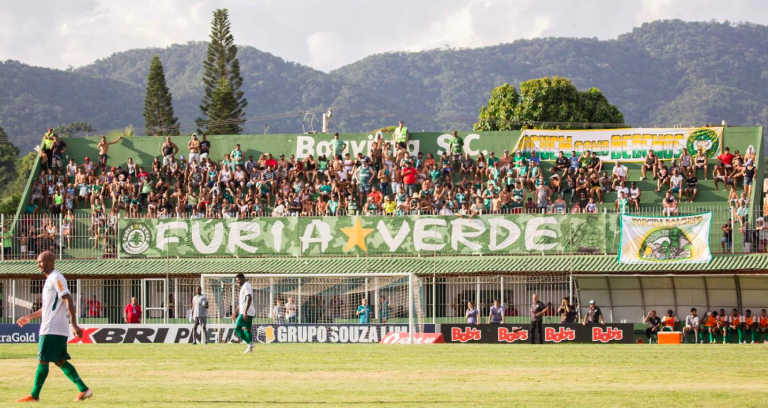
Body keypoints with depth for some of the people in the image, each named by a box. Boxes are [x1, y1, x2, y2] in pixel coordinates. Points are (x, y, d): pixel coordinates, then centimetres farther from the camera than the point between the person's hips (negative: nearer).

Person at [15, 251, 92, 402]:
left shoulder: (56, 278, -11)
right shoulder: (49, 279, 19)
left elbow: (68, 301, -20)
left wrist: (74, 325, -27)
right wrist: (29, 317, 29)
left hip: (53, 330, -10)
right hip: (49, 328, 10)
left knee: (43, 360, -5)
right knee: (60, 360, 9)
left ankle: (34, 395, -1)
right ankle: (84, 389, 8)